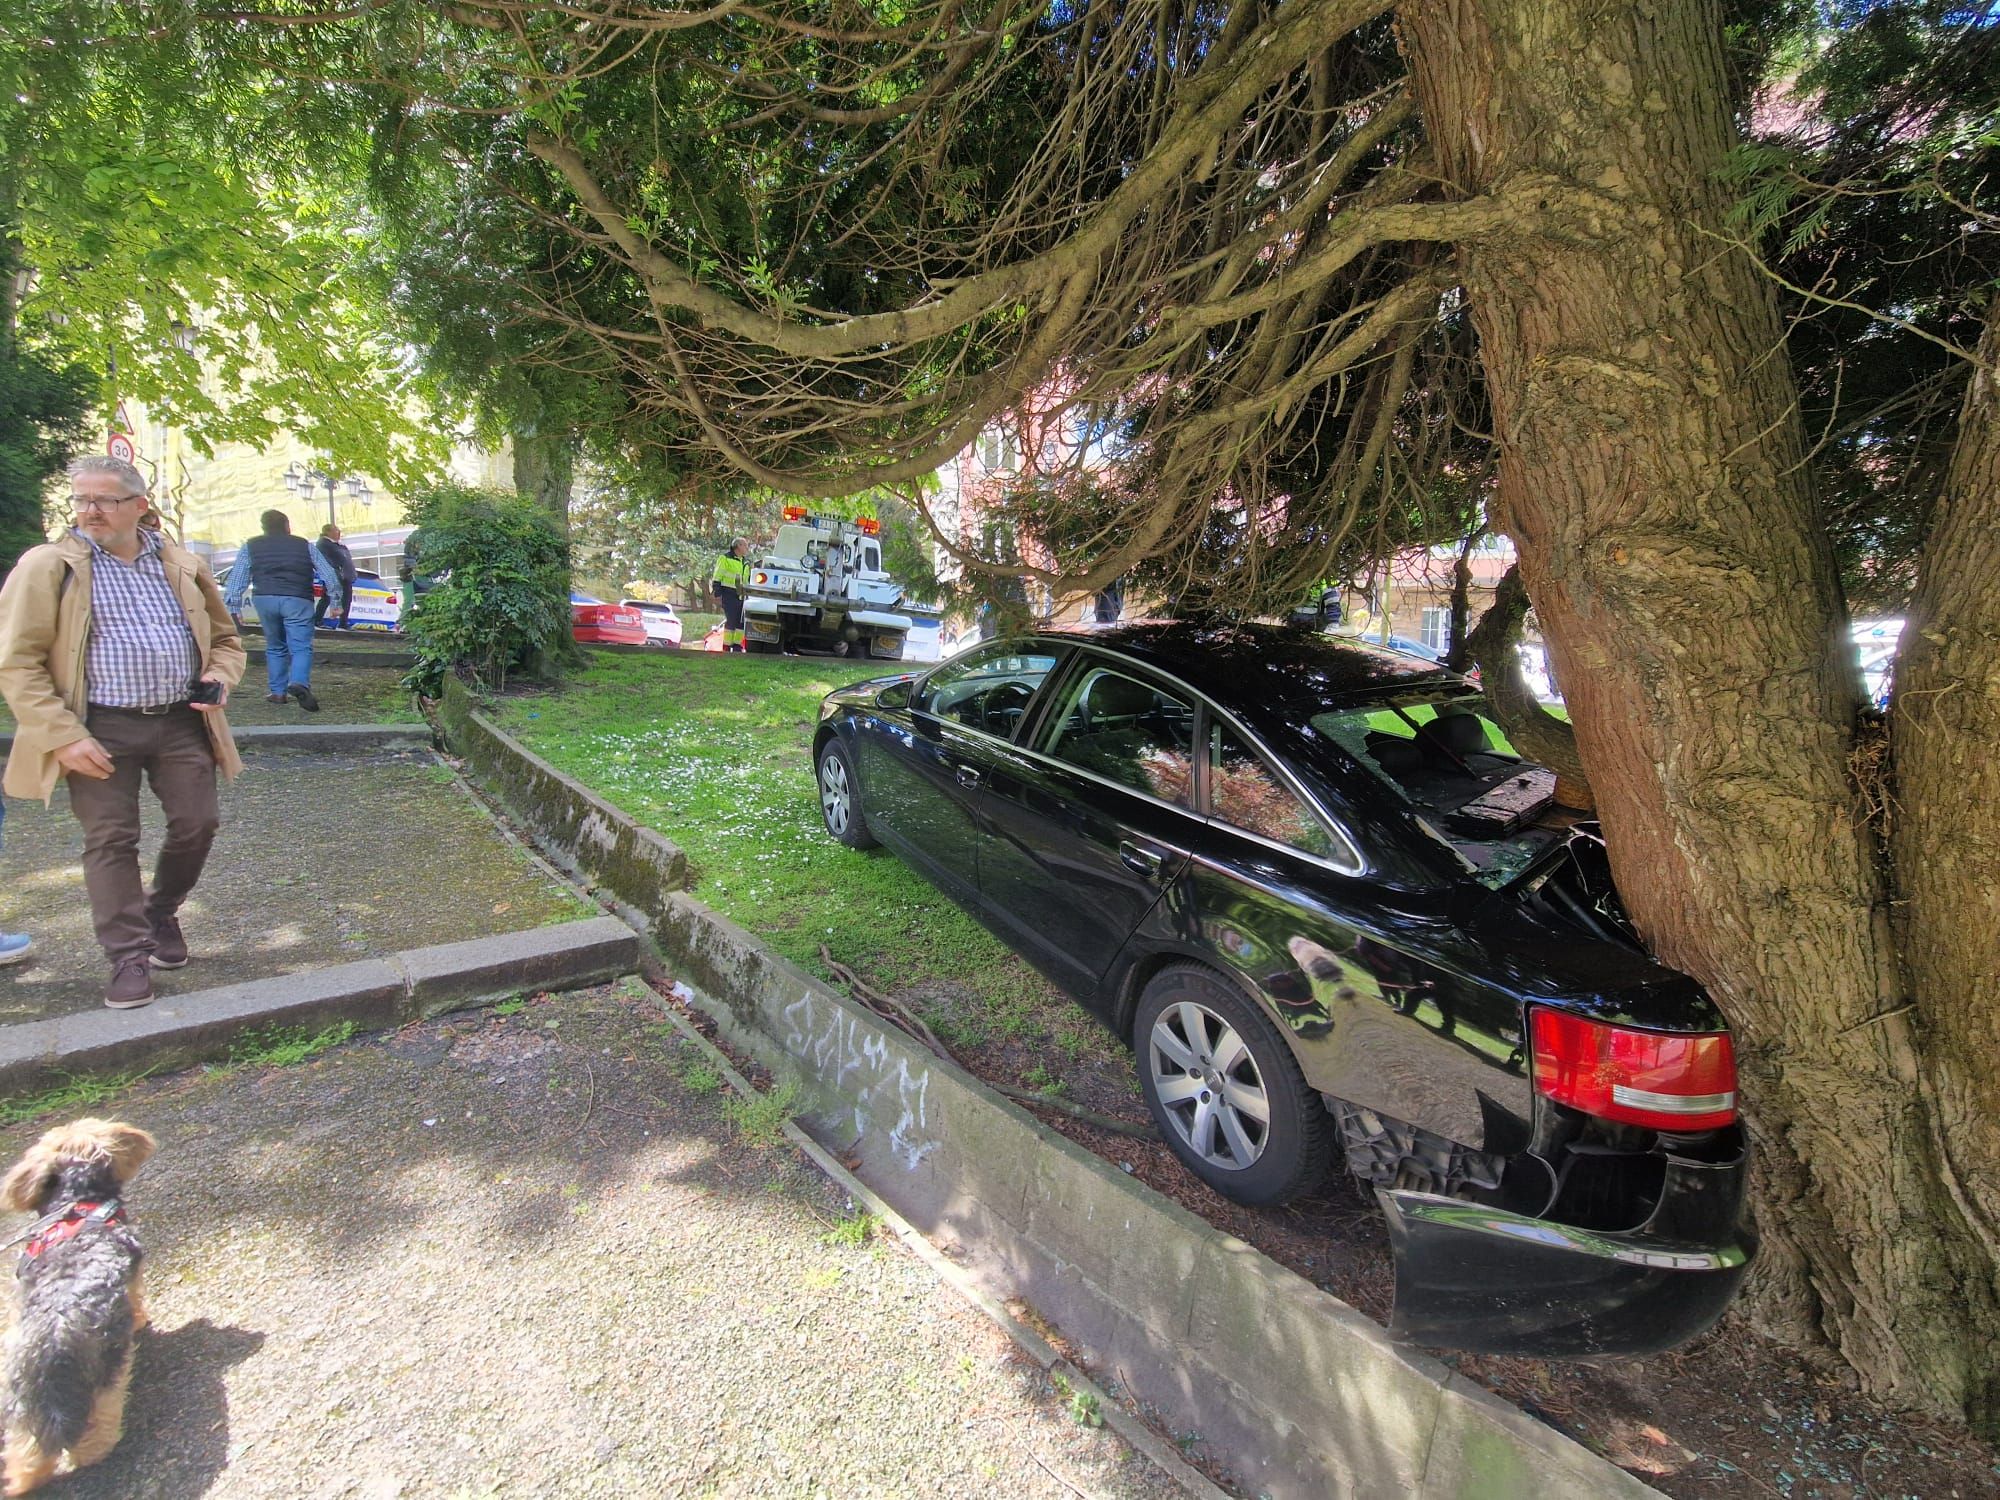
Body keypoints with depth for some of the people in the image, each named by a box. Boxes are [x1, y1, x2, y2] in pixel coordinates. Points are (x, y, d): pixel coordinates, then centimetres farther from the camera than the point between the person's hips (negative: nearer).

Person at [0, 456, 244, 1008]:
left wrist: (219, 677, -2)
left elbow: (226, 637, 21)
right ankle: (129, 958, 10)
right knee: (110, 841, 1)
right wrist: (63, 735, -13)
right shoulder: (48, 566, 0)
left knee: (197, 825, 5)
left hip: (181, 721, 3)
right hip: (99, 728, -3)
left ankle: (161, 912, 31)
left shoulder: (183, 566, 10)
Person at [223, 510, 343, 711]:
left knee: (275, 648, 17)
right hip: (298, 600, -2)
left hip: (265, 600, 2)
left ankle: (278, 691, 16)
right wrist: (336, 599, 11)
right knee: (301, 647, -6)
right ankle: (299, 683, -30)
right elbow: (328, 573, 9)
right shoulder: (304, 545, 14)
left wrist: (233, 606, 5)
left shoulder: (250, 547, 15)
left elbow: (237, 578, 6)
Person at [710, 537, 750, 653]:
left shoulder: (745, 563, 21)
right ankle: (726, 647, -6)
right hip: (729, 595, -7)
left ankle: (737, 646, 13)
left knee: (742, 622, 4)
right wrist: (717, 592, -12)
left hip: (741, 596, 7)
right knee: (731, 621, -11)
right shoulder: (725, 558, -2)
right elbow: (717, 577, -6)